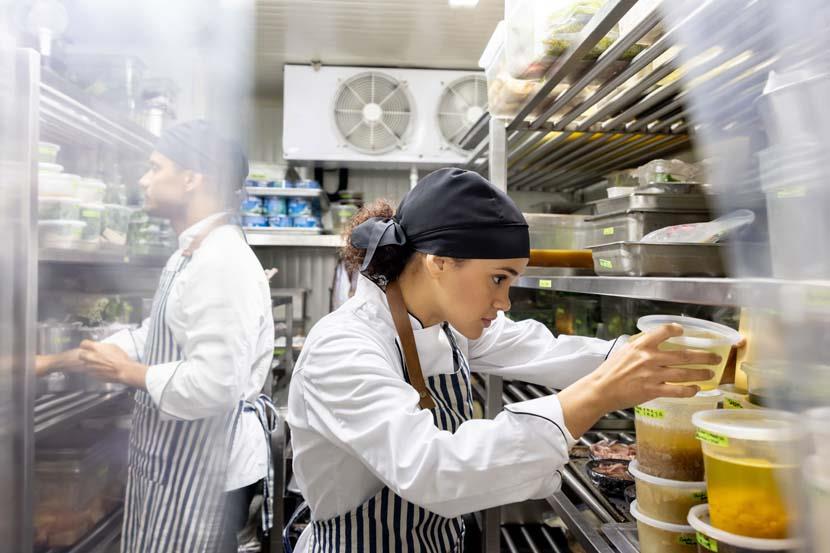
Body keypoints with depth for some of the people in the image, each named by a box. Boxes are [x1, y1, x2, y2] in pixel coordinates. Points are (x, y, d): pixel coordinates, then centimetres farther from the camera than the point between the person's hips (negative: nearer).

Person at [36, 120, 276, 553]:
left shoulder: (224, 262, -24)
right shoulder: (190, 256, 10)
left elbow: (214, 384, -30)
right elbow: (151, 339, 16)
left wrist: (127, 372, -15)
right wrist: (51, 362, 14)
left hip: (204, 466, -10)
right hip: (173, 455, 10)